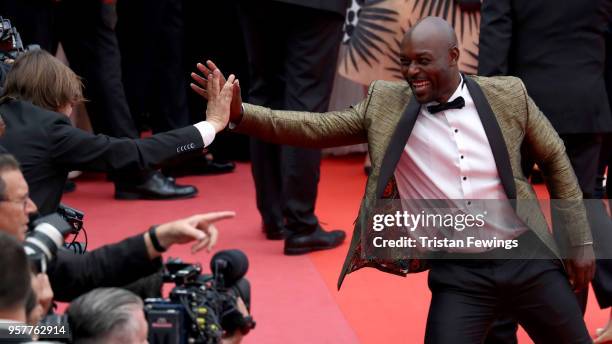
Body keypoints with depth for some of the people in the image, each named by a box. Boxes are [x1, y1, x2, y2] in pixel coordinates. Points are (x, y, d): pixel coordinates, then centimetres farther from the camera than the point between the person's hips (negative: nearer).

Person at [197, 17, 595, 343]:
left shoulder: (508, 95, -2)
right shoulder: (387, 105, -2)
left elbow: (555, 159, 8)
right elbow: (315, 128, -4)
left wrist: (580, 242, 7)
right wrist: (238, 113, -17)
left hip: (526, 259, 1)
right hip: (458, 274, -1)